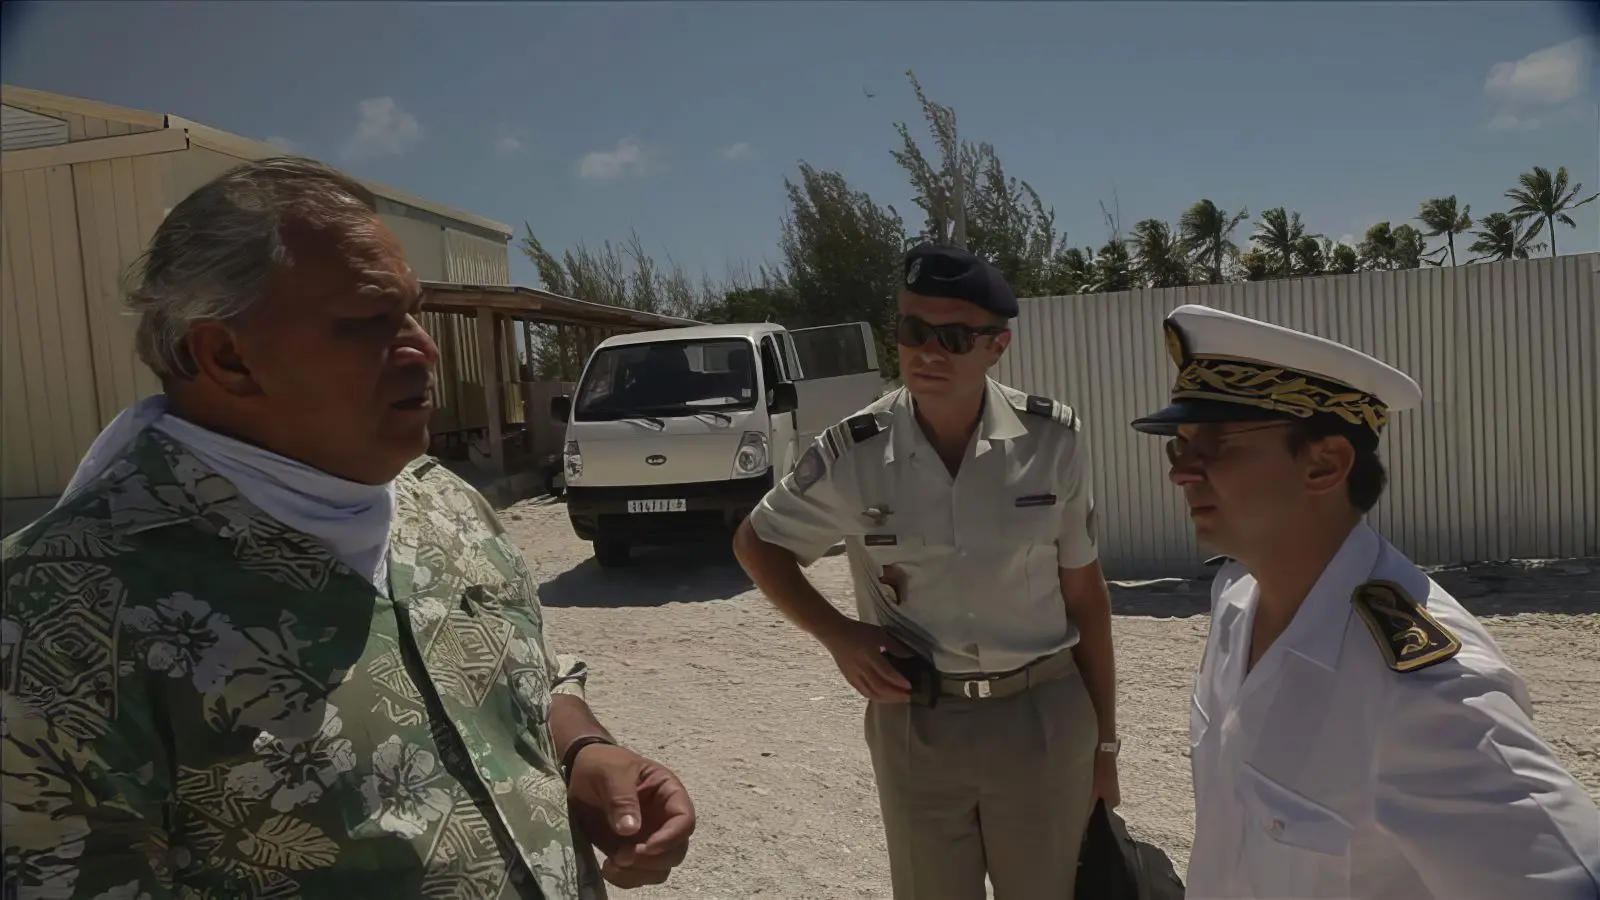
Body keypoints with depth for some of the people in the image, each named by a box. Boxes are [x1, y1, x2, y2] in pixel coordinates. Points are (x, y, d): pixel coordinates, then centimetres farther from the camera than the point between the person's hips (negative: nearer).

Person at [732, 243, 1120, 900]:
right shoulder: (854, 453, -11)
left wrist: (1104, 741, 5)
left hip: (1046, 718, 0)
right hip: (914, 728, 0)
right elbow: (756, 543, 5)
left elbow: (1084, 595, 0)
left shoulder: (1054, 441, -9)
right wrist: (836, 634, -9)